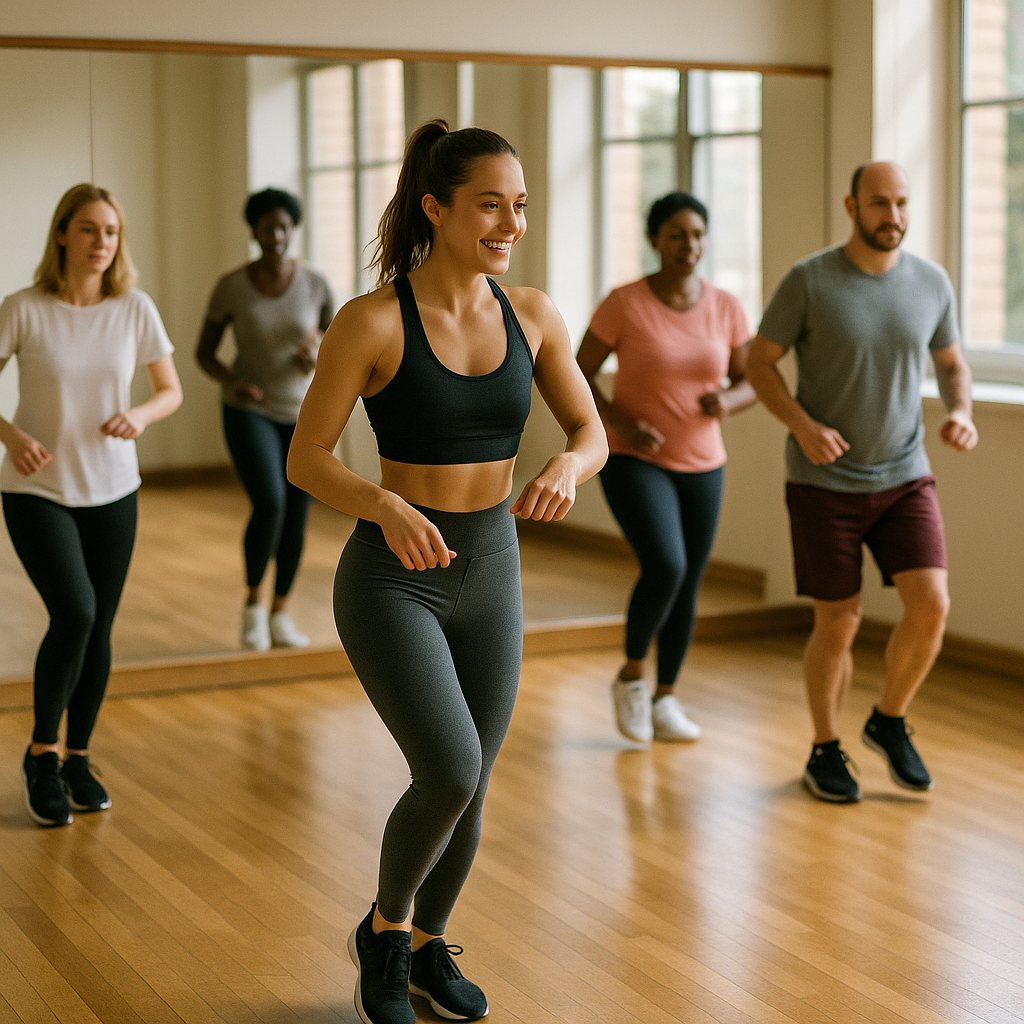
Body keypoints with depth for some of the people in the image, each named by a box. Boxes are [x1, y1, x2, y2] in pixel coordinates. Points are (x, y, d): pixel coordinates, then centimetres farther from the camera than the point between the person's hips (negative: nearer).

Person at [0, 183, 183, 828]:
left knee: (99, 630, 7)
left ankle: (78, 759, 27)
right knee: (74, 612, -20)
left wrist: (141, 416, -16)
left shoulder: (134, 309, -4)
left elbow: (172, 391, 5)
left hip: (112, 491, 3)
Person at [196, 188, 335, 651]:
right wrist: (230, 381, -24)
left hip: (304, 413, 3)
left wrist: (317, 358, -25)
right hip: (250, 411, -2)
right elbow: (203, 353, -2)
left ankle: (280, 616, 25)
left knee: (296, 518, 5)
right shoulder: (230, 285, -10)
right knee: (269, 506, -21)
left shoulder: (316, 283, -7)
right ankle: (252, 601, 3)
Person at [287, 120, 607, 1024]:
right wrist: (387, 508, -31)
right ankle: (384, 930, 11)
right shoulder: (370, 321, -15)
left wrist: (567, 466, -22)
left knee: (469, 790, 12)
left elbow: (593, 434, 3)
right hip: (390, 579, -5)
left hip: (490, 575, 5)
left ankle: (427, 946, 39)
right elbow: (305, 460, -11)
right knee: (450, 775, -19)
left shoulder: (532, 313, -1)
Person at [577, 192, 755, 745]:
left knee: (688, 585, 8)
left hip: (700, 467, 4)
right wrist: (622, 424, -22)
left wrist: (726, 401, -19)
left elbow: (749, 383, 5)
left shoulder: (726, 307, -3)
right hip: (633, 461, -4)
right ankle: (631, 674, 3)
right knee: (665, 569, -22)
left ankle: (665, 698, 28)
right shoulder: (623, 303, -13)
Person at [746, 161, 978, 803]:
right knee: (839, 625, 1)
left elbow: (952, 365, 11)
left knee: (931, 606, -13)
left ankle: (890, 723, 13)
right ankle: (826, 751, 24)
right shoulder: (809, 280, -11)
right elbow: (760, 363, -5)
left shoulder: (932, 282, -1)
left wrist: (962, 415, -11)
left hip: (904, 478, 3)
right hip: (824, 484, -3)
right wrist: (804, 426, -22)